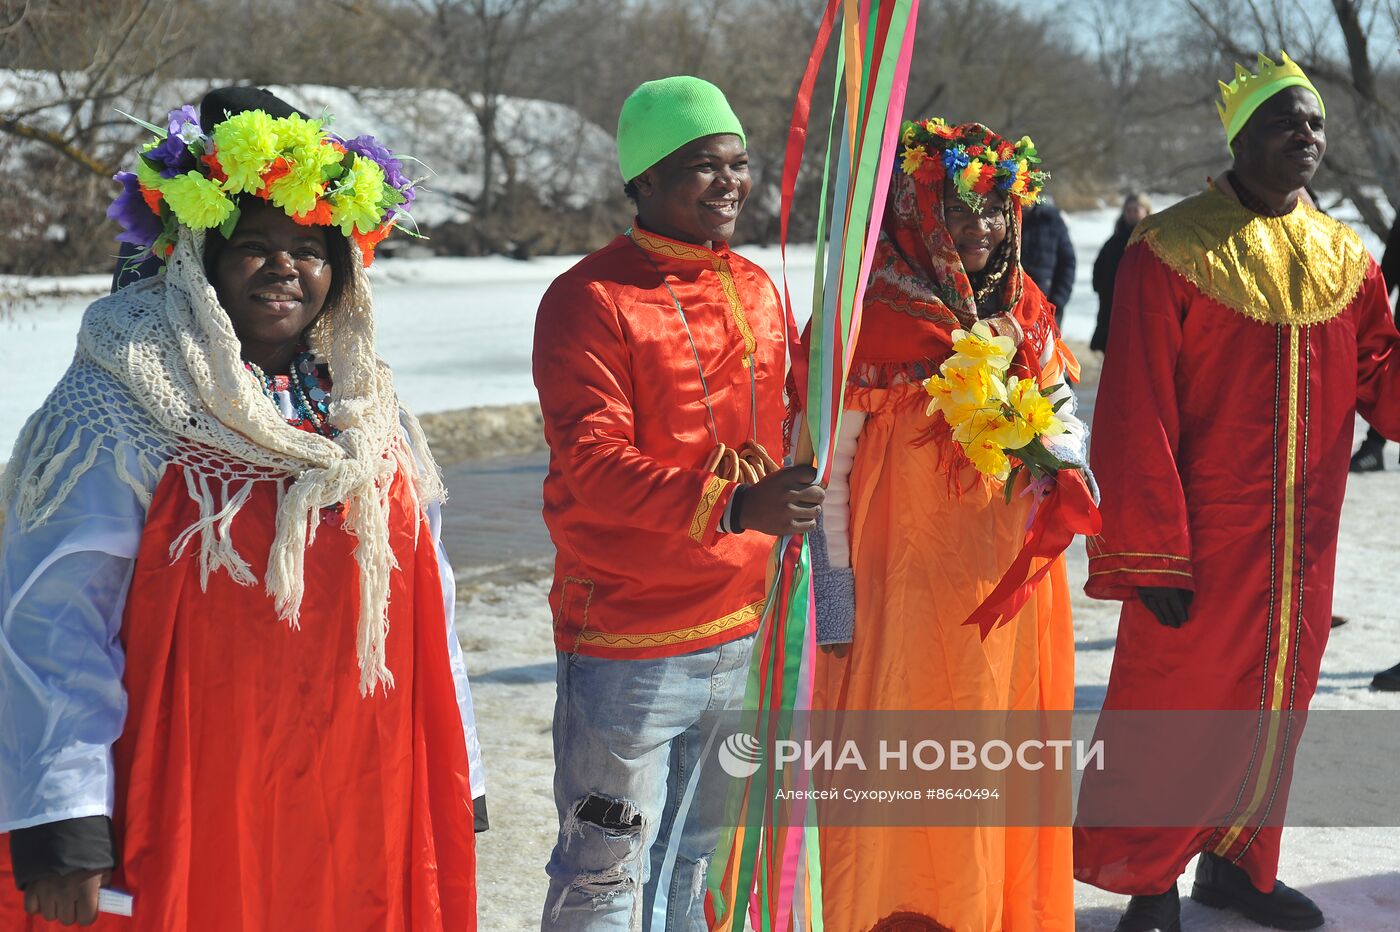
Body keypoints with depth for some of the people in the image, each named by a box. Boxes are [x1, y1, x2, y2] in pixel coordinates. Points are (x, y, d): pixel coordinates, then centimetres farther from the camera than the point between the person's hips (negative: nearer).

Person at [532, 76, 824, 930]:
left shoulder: (757, 289, 10)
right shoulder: (591, 300, -12)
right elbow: (594, 465, -22)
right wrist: (731, 506, -33)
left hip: (739, 631, 7)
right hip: (627, 642, -6)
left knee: (695, 862, 18)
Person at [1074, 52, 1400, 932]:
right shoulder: (1170, 253, -10)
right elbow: (1136, 419, -13)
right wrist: (1151, 555, -15)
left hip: (1301, 551, 6)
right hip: (1202, 546, -6)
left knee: (1274, 707, 15)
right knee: (1177, 709, 1)